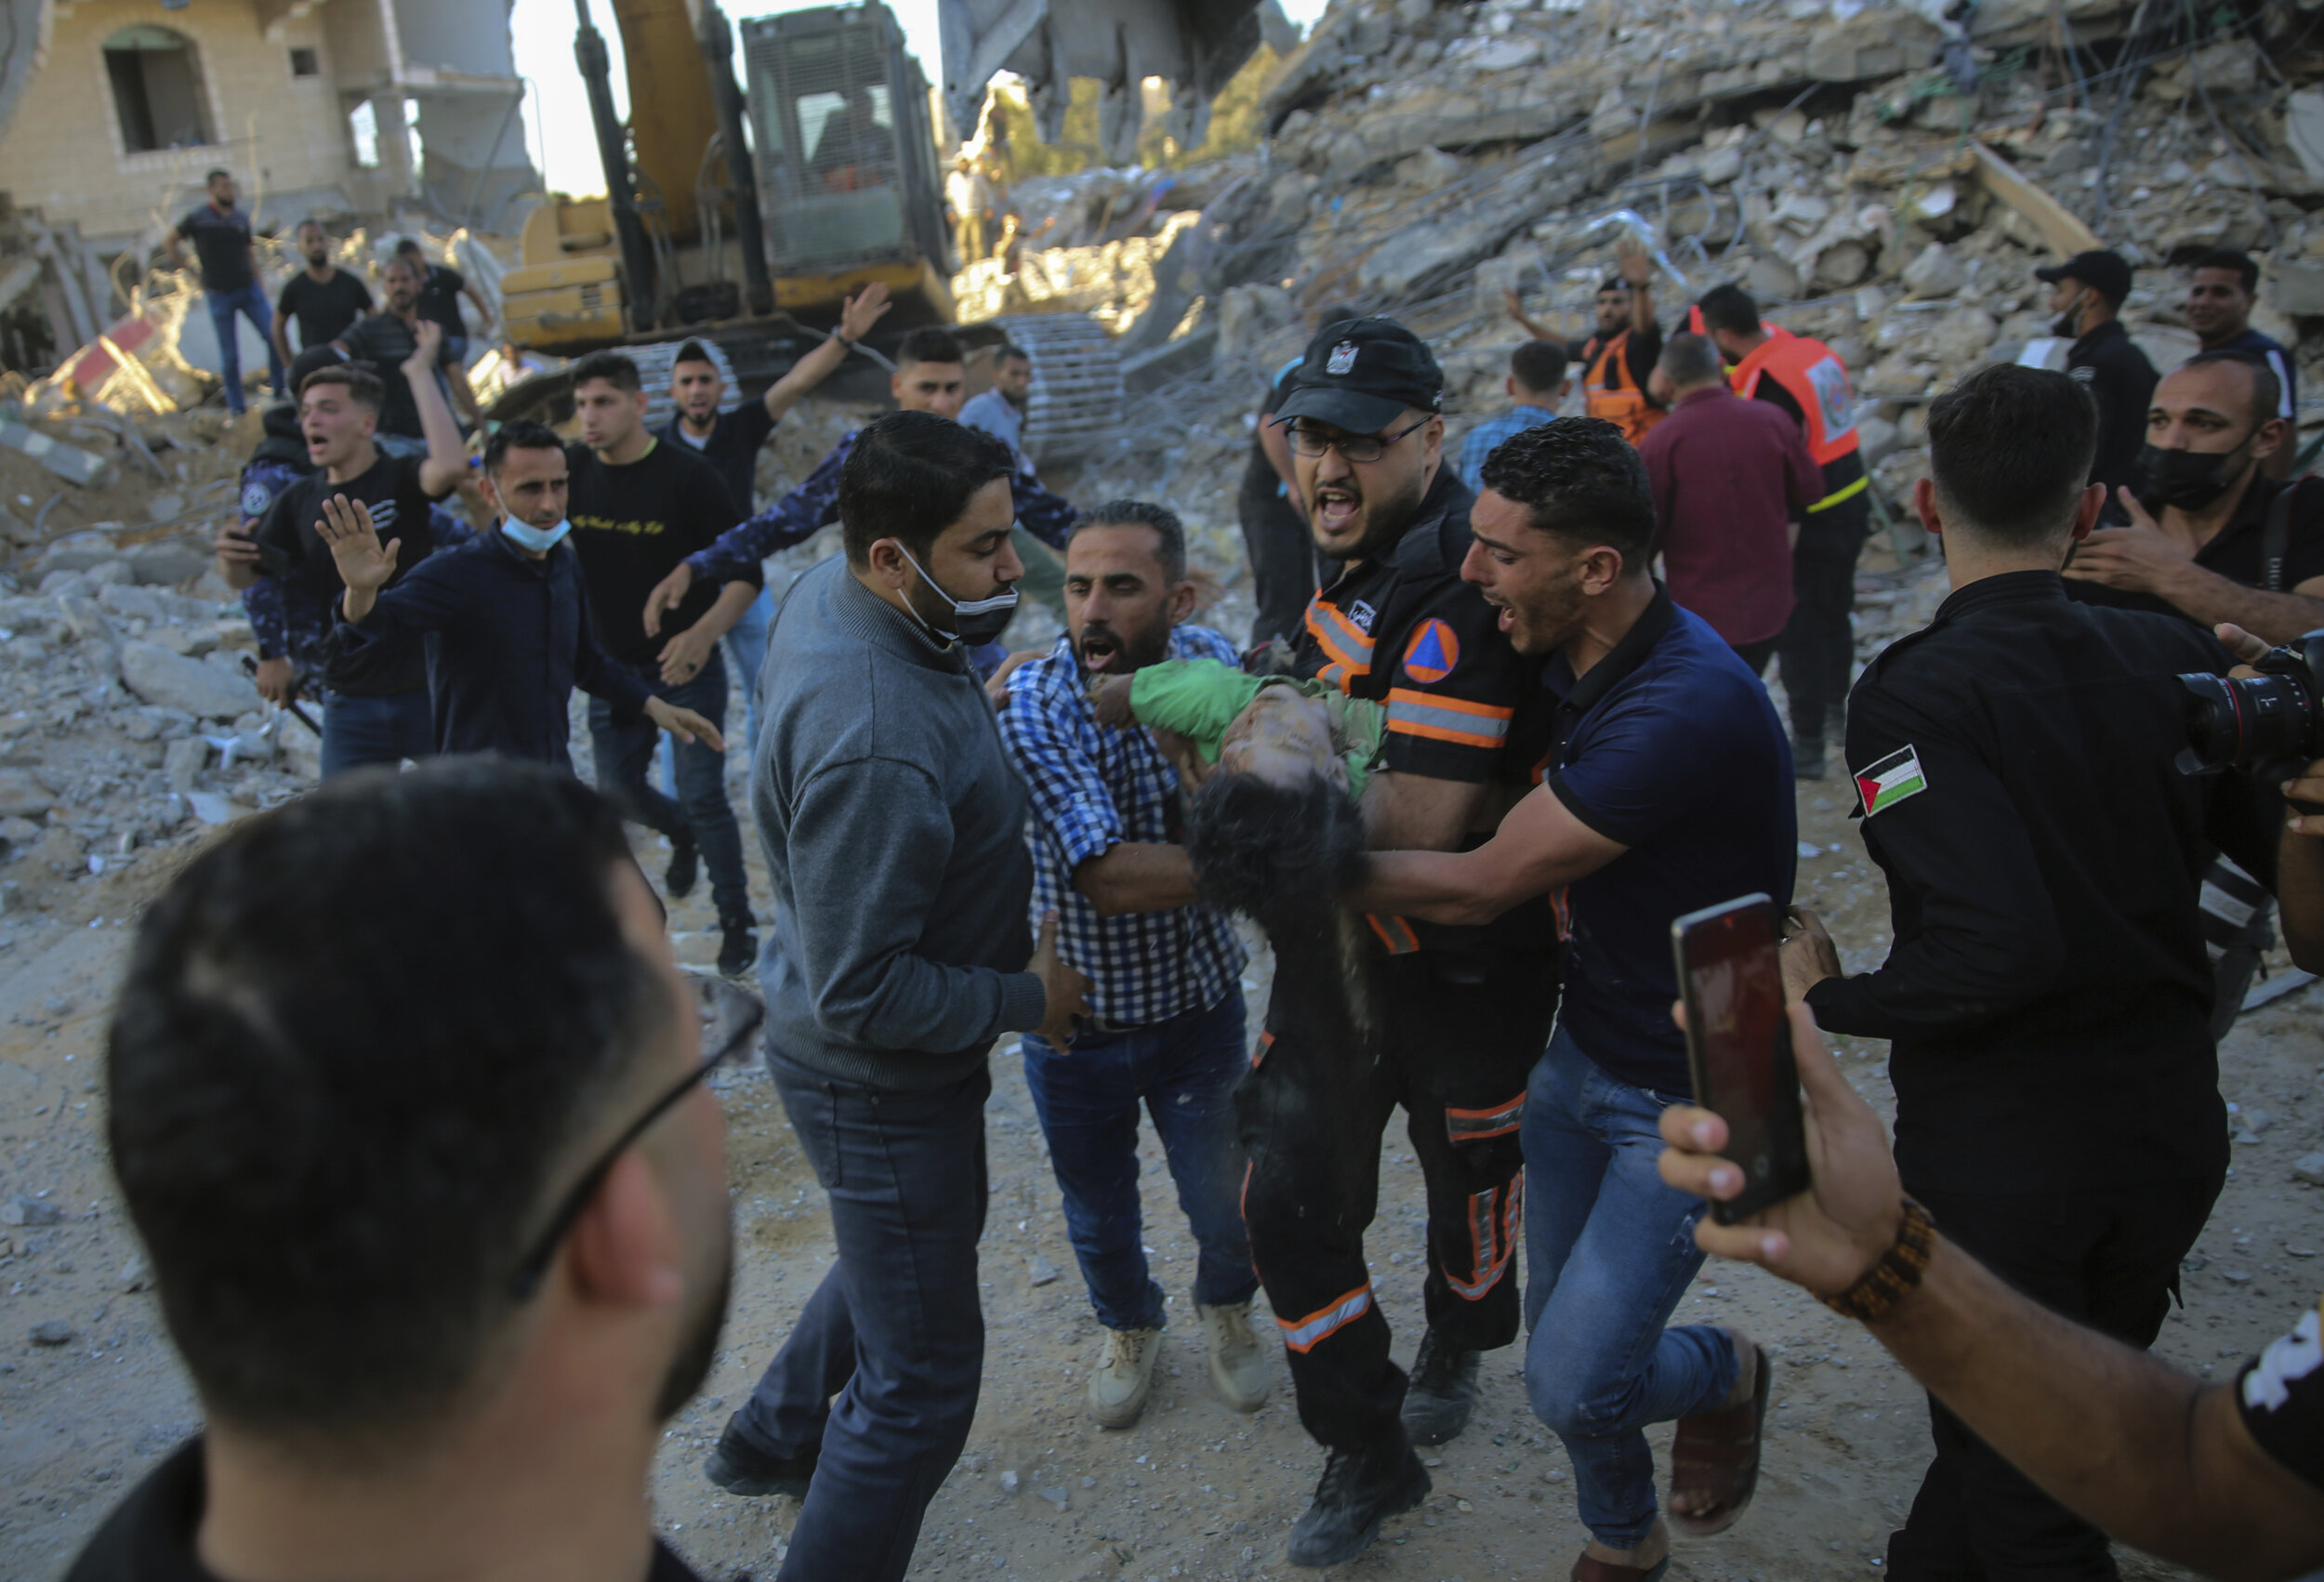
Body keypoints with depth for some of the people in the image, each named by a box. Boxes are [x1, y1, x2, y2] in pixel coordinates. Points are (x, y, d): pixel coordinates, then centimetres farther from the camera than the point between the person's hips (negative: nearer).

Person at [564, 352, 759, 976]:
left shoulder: (687, 474, -16)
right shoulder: (572, 470, -2)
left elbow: (747, 572, -16)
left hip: (686, 663, -5)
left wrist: (703, 634, -31)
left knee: (703, 795, -4)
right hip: (614, 665, 5)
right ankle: (681, 834, 44)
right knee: (617, 788, 11)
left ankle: (737, 921, 12)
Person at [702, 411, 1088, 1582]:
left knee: (931, 1238, 34)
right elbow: (859, 996, -31)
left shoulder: (833, 593, -7)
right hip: (880, 1082, -10)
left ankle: (774, 1439, 56)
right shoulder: (873, 747, -37)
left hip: (877, 1058, 10)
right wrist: (1023, 1001, -17)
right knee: (922, 1379, 6)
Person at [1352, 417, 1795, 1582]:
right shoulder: (1570, 659, -2)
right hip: (1581, 1051, 8)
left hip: (1691, 1098, -8)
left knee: (1574, 1380, -7)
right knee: (1557, 1337, 15)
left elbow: (1475, 887, -27)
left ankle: (1728, 1375, 27)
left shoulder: (1689, 706, -31)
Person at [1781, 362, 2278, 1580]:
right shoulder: (2181, 658, -4)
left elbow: (1998, 946, -30)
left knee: (2014, 1476, 15)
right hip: (2174, 1129, 6)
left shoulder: (1914, 693, -21)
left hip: (1998, 1149, -6)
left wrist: (1831, 1001, -14)